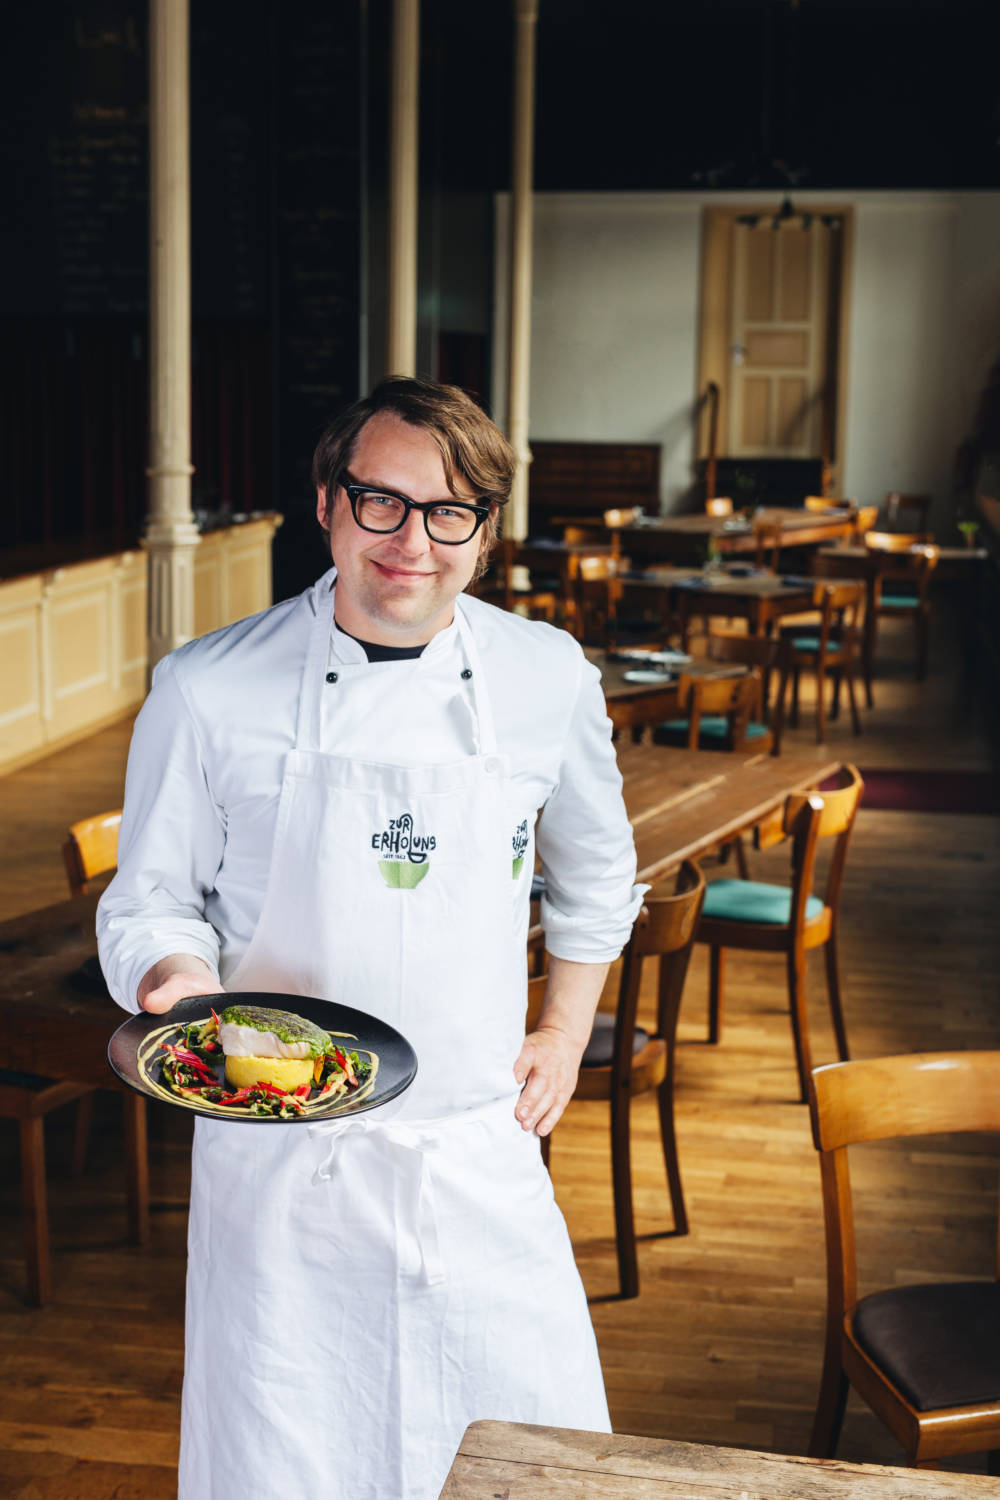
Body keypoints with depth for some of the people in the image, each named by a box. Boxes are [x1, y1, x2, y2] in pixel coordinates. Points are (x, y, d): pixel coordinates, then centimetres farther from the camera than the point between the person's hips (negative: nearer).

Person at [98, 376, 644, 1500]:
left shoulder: (547, 678, -1)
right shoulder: (209, 690, -9)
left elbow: (595, 876, 16)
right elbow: (149, 904, 0)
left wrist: (565, 1034, 10)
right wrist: (180, 979, -20)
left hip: (481, 1153, 2)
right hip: (282, 1158, -2)